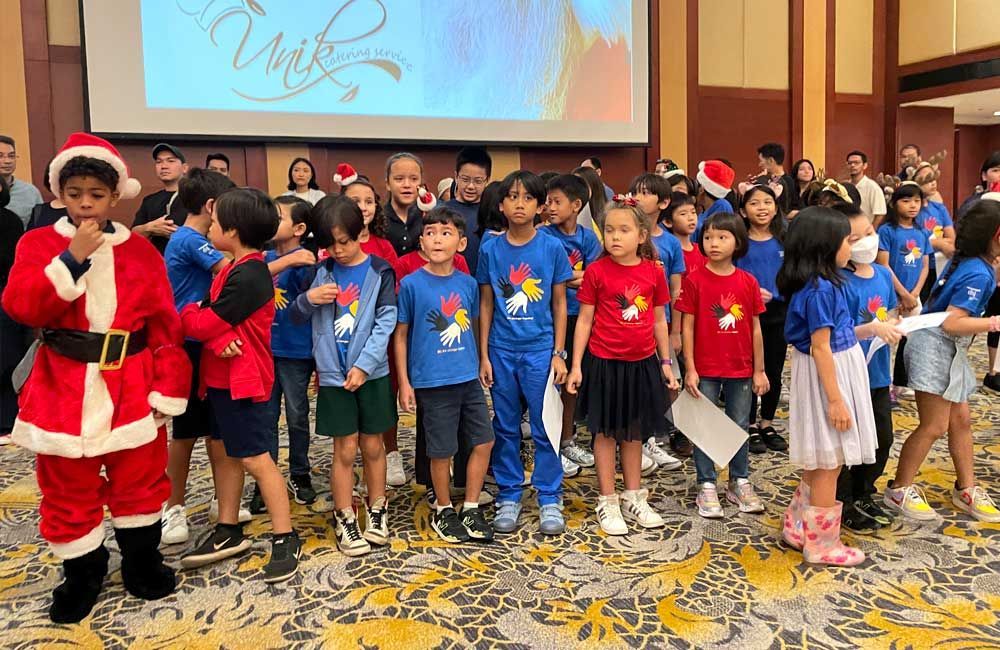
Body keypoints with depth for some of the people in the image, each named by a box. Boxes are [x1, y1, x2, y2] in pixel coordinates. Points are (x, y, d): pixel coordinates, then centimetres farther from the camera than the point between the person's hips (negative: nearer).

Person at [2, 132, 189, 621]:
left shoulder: (140, 251, 1)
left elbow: (164, 324, -1)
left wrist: (167, 386, -6)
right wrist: (73, 258, -22)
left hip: (131, 388, 0)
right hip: (64, 388, 0)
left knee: (140, 481, 13)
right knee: (67, 491, 12)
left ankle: (142, 562, 33)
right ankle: (82, 573, 32)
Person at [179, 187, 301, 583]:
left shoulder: (246, 275, -21)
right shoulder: (234, 268, 11)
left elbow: (204, 324, -20)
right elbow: (211, 315, 0)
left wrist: (185, 313, 1)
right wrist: (220, 340, -21)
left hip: (243, 381, -10)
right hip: (222, 378, 10)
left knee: (256, 460, -4)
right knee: (227, 454, 17)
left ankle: (286, 540, 6)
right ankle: (228, 533, 29)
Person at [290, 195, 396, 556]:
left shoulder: (380, 271, -4)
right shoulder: (321, 272, 4)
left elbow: (385, 323, -8)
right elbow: (296, 316, 9)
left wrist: (364, 365, -16)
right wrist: (308, 299, -13)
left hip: (371, 373, -1)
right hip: (333, 374, 1)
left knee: (373, 445, 10)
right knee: (345, 448, 5)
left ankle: (376, 511, 27)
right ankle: (344, 518, 19)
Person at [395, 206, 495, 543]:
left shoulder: (468, 283, 2)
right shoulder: (411, 284, -8)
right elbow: (400, 335, -3)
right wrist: (404, 383, -4)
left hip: (468, 378, 4)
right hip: (432, 382, -4)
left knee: (483, 442, 7)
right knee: (442, 451, 6)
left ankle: (471, 510, 25)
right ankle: (443, 511, 29)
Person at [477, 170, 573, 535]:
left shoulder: (552, 248, -2)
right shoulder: (490, 250, 1)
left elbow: (559, 304, 2)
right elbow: (486, 305, 6)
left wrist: (559, 353, -2)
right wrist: (483, 355, 3)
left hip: (540, 349, -1)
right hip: (501, 351, 1)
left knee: (545, 428, 4)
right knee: (505, 428, 10)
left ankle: (550, 500, 17)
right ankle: (508, 498, 23)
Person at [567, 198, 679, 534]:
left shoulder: (653, 271, 0)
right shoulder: (596, 271, -7)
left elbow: (659, 321, 9)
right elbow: (584, 320, -4)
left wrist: (666, 362, 10)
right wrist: (576, 365, -7)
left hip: (642, 363, 3)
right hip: (605, 363, -3)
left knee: (634, 431, 15)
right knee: (606, 431, 7)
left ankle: (634, 497, 29)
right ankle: (607, 502, 18)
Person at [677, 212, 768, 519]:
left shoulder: (748, 282, 0)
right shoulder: (695, 280, -7)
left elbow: (755, 328, 4)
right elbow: (687, 326, -6)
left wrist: (759, 370, 4)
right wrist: (689, 369, -9)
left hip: (741, 369, 2)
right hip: (705, 370, -2)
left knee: (739, 427, 14)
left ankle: (740, 482, 29)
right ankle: (707, 486, 19)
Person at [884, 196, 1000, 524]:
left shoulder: (966, 261, 4)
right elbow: (952, 323, -27)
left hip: (950, 351, 10)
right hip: (935, 347, -10)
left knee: (960, 420, 15)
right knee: (934, 426, -2)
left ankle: (966, 488, 26)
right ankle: (899, 489, 11)